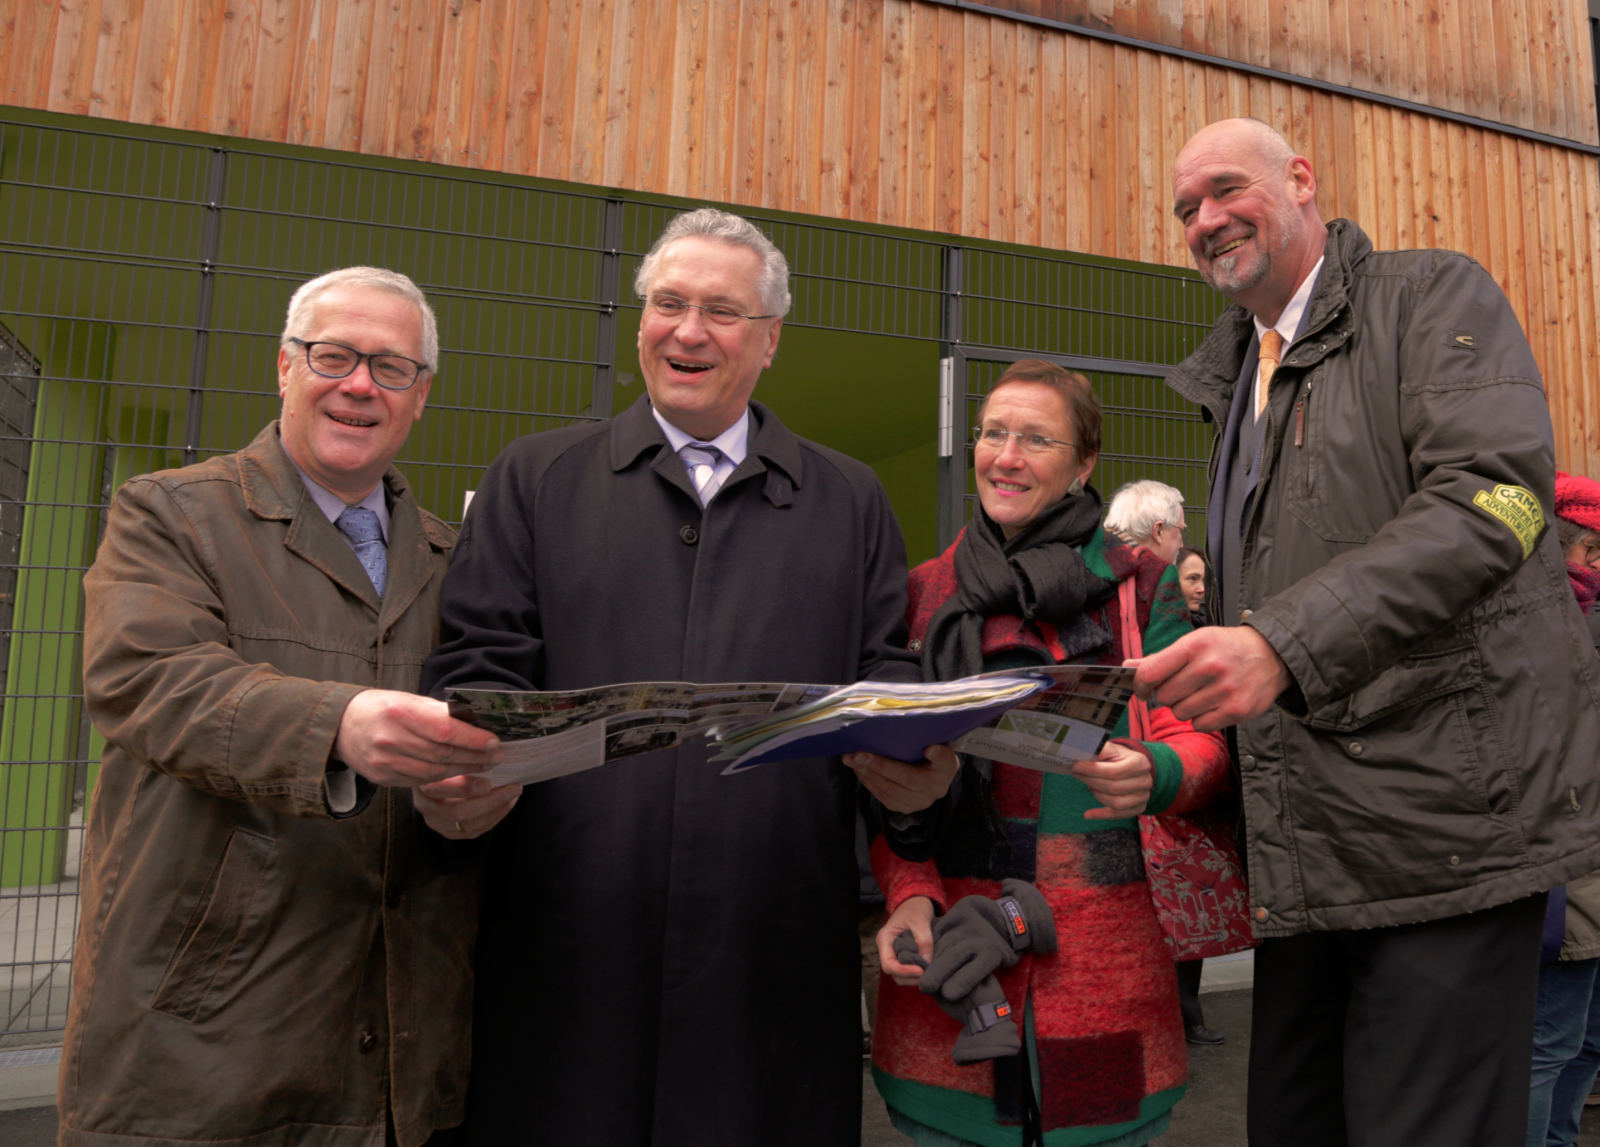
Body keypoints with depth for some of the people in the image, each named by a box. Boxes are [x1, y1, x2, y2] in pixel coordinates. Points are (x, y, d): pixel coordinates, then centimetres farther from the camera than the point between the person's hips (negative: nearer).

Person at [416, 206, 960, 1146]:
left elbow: (887, 678, 8)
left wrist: (920, 774, -13)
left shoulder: (850, 502, 12)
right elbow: (481, 668, 4)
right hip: (571, 944, 0)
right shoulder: (534, 480, 10)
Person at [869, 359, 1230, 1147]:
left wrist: (1155, 774, -23)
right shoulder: (925, 594, 7)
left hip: (1103, 952, -1)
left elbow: (1200, 737, 0)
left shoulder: (1142, 586, 4)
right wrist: (909, 895, -10)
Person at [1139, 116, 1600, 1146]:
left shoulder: (1435, 296, -1)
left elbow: (1496, 493, -20)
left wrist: (1285, 643, -30)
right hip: (1308, 849, 7)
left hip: (1446, 820, -7)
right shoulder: (1239, 381, 20)